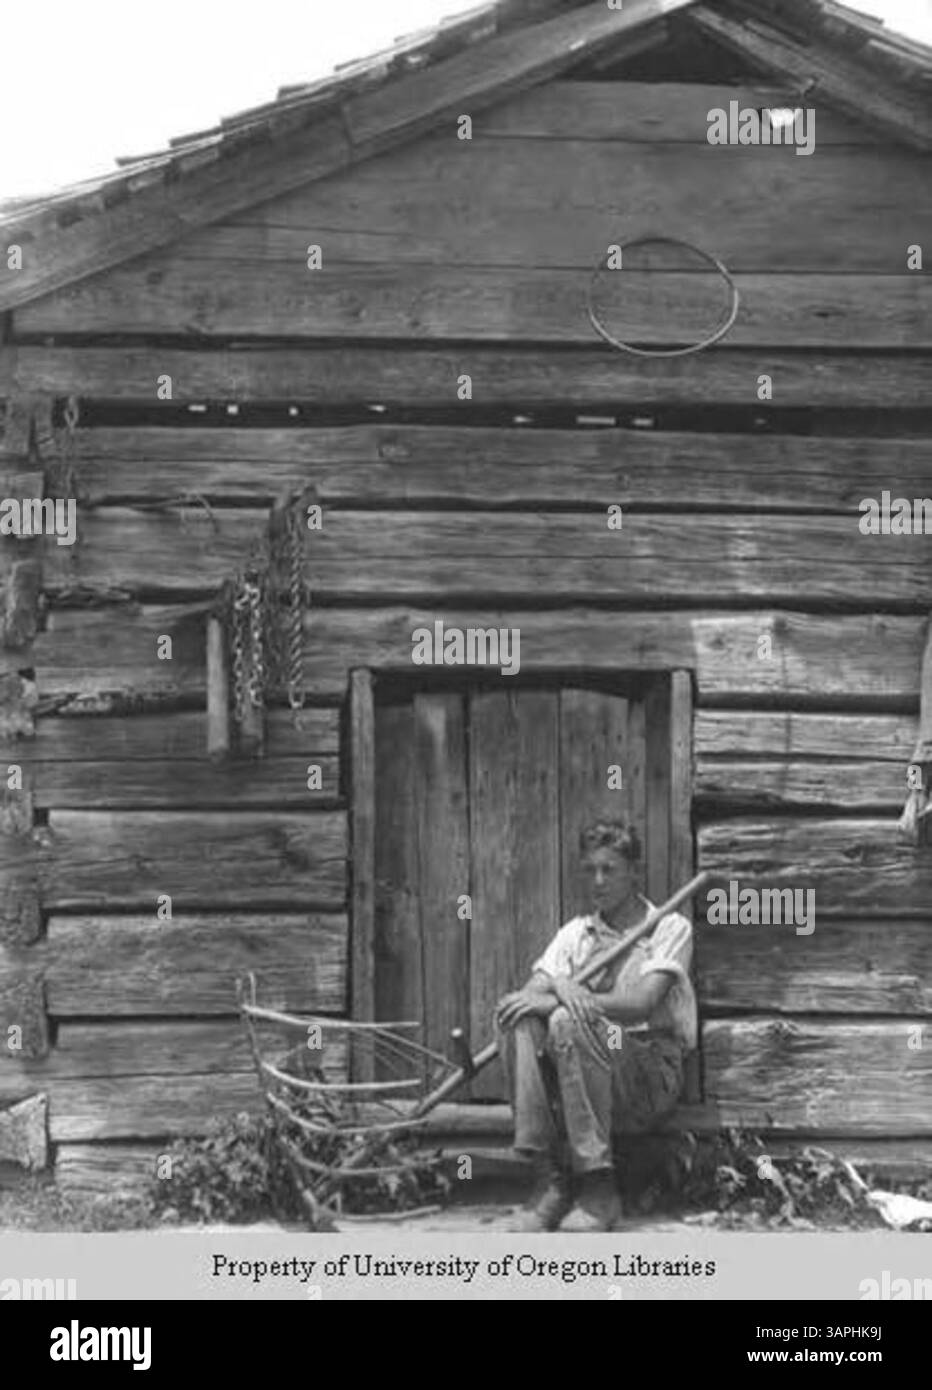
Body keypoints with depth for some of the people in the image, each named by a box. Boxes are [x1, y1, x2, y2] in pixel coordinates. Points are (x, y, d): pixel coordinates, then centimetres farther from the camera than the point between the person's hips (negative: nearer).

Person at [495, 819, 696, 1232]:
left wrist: (563, 1000, -21)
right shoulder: (576, 933, 16)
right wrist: (558, 988, -25)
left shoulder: (670, 928, 3)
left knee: (568, 1022, -33)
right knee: (518, 1018, -25)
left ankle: (598, 1190, -31)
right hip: (584, 1064, 4)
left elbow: (642, 1003, -14)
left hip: (652, 1071, -4)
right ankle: (549, 1181, -29)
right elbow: (531, 993, 0)